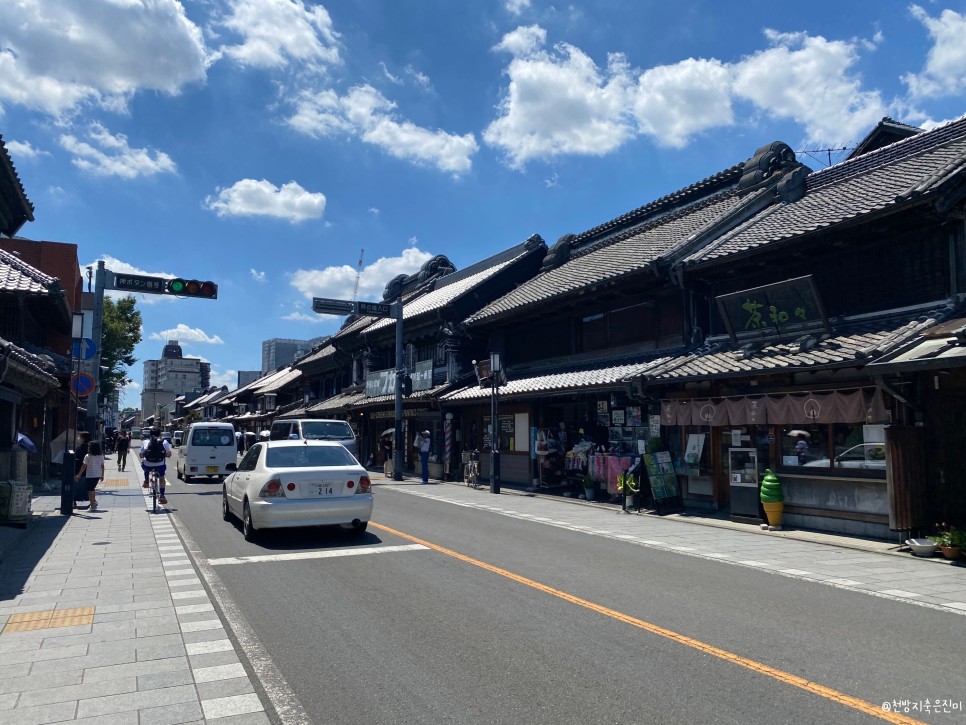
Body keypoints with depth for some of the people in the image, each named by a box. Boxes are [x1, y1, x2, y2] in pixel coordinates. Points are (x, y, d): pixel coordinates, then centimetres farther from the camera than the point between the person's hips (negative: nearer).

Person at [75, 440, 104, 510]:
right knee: (92, 488, 22)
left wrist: (79, 475, -1)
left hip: (90, 475, -5)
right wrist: (102, 475, 14)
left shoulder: (88, 456, -11)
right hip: (98, 475, 5)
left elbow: (84, 466, -9)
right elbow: (102, 466, 6)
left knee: (90, 490, 4)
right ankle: (94, 501, 19)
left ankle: (92, 505, 2)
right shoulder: (101, 456, 2)